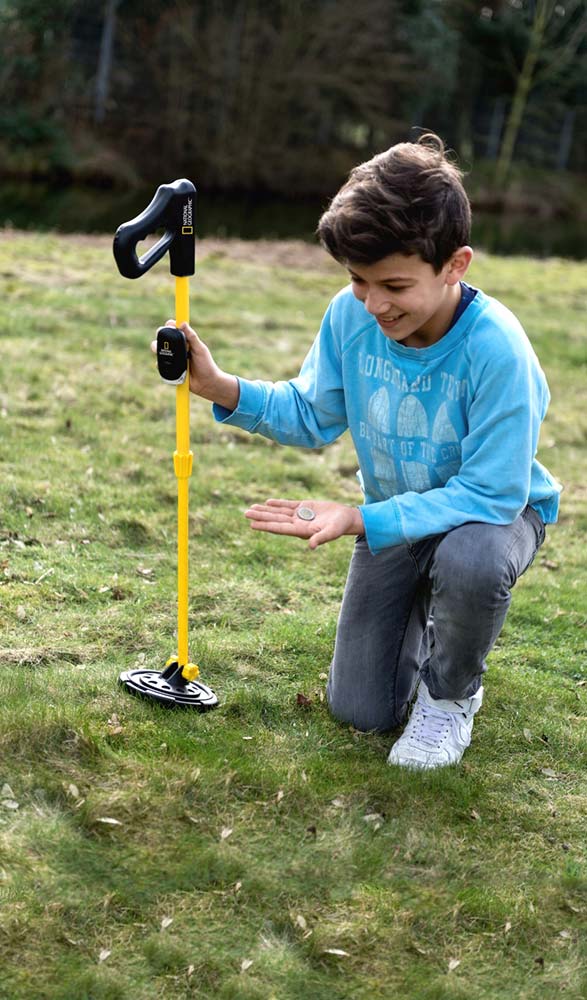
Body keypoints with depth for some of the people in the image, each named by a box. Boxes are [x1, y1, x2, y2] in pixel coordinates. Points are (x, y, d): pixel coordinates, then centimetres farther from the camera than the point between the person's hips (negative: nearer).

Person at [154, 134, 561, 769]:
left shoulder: (496, 349, -34)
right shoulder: (350, 316, -19)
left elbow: (490, 494, -33)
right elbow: (314, 417, -3)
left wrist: (359, 521, -38)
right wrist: (221, 388, -20)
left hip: (493, 509, -4)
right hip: (397, 514, 4)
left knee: (471, 561, -43)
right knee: (359, 711, 4)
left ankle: (451, 695, -9)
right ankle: (427, 605, 36)